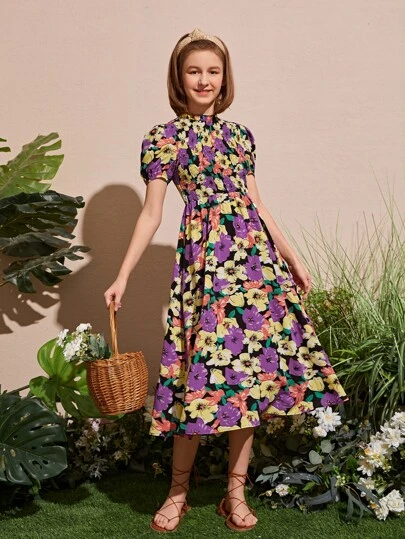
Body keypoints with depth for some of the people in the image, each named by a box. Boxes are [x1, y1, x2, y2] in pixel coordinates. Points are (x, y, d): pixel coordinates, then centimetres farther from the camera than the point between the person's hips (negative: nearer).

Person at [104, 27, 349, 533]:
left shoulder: (239, 134, 15)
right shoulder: (162, 138, 4)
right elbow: (151, 214, 2)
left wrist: (292, 258, 17)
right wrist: (122, 276, -4)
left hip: (254, 253, 4)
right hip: (203, 255, -4)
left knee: (253, 368, 3)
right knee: (201, 370, -4)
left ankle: (236, 492, 17)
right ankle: (178, 492, 15)